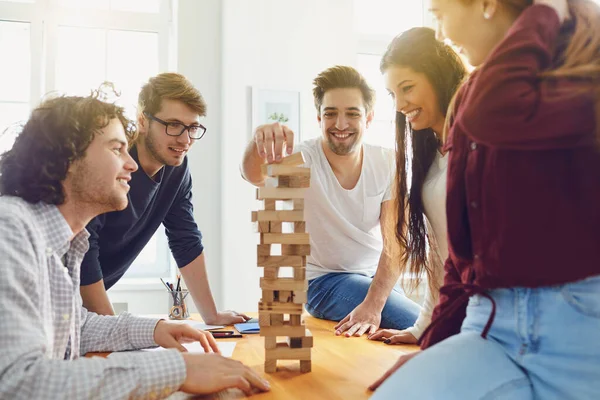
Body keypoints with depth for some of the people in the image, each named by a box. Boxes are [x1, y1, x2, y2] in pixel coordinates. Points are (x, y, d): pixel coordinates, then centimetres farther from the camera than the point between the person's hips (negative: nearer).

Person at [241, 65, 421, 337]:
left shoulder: (387, 163, -8)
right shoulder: (303, 159, -17)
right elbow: (254, 175, -39)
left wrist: (373, 305, -29)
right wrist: (260, 142, -63)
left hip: (378, 278, 4)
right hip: (324, 281, -4)